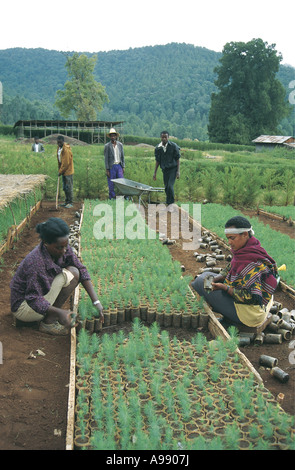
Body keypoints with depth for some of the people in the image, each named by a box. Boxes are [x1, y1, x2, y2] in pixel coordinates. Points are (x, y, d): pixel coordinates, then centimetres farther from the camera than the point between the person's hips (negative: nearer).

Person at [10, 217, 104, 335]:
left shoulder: (64, 248, -10)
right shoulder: (35, 262, -33)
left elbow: (82, 270, -7)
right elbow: (33, 299, -29)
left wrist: (96, 301, -13)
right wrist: (59, 312, -40)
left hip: (40, 295, 8)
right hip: (23, 307, -8)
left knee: (74, 272, -6)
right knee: (67, 275, -20)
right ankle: (48, 323, -12)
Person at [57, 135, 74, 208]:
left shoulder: (66, 150, -21)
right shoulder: (59, 147, 8)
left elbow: (66, 163, -21)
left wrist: (60, 171, -15)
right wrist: (59, 170, 13)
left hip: (68, 171, -9)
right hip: (63, 171, 9)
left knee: (69, 187, -5)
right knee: (64, 187, 14)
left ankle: (70, 203, 2)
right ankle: (67, 201, 24)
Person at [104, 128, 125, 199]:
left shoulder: (120, 144, 5)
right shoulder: (107, 146, -5)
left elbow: (122, 156, 9)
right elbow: (106, 158, -5)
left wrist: (123, 167, 4)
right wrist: (107, 169, -9)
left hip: (119, 166, 3)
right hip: (111, 167, -3)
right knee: (111, 183, 2)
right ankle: (112, 197, 11)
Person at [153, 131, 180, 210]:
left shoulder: (173, 146, -9)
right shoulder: (158, 148, 0)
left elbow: (177, 159, -5)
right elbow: (157, 161, 9)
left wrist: (178, 171, -9)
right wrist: (155, 172, 7)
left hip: (173, 168, -4)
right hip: (164, 169, 4)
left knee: (170, 186, -15)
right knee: (166, 187, 6)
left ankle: (170, 203, -3)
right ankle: (168, 202, 18)